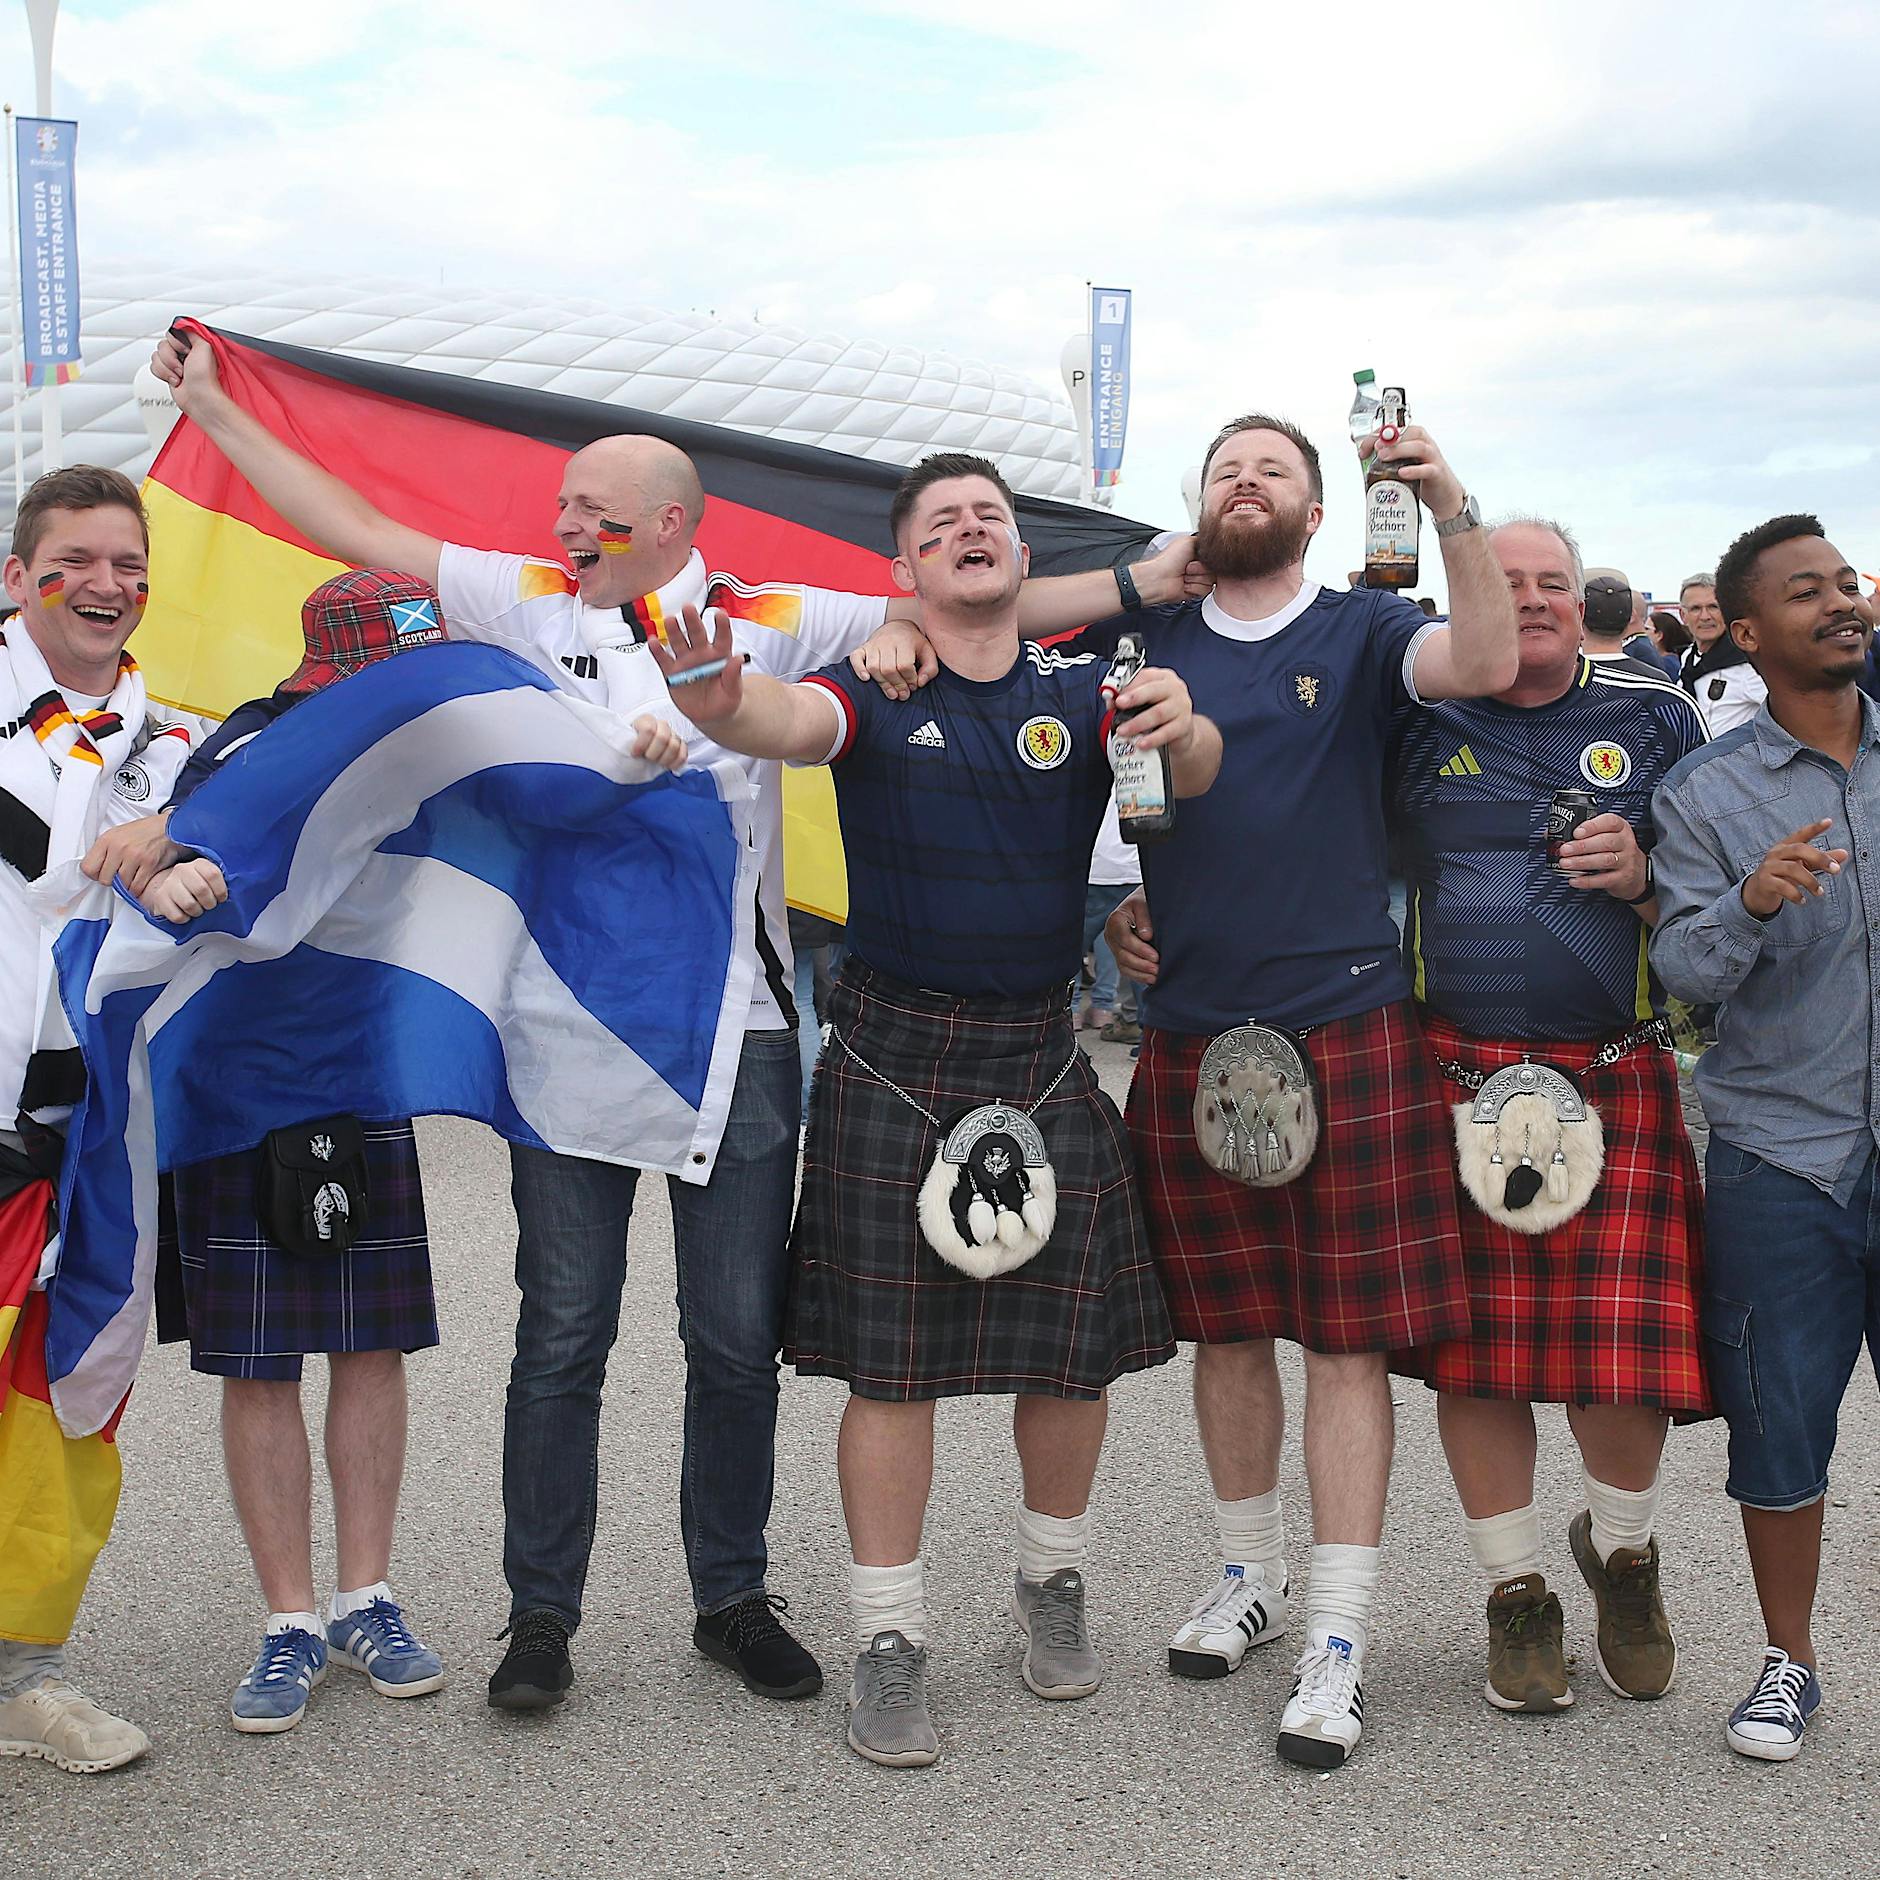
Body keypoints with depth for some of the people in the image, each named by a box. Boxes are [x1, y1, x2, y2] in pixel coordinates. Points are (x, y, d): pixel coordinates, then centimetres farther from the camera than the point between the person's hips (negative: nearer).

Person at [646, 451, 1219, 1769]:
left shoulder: (1083, 695, 3)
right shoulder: (877, 694, -3)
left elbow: (1192, 770, -13)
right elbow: (789, 725, -24)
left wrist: (1182, 730, -37)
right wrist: (720, 703, -48)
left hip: (1042, 1053, 2)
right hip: (895, 1055, -2)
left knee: (1075, 1345, 7)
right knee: (892, 1361, 0)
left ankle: (1052, 1585, 32)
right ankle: (891, 1640, 12)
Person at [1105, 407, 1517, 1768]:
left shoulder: (1360, 631, 4)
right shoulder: (1153, 641, 11)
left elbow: (1486, 663, -16)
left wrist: (1455, 510, -27)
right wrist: (1121, 906, 5)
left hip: (1349, 1029, -3)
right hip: (1194, 1033, 3)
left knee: (1350, 1334, -2)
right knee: (1227, 1326, 11)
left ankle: (1339, 1635, 4)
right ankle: (1252, 1573, 29)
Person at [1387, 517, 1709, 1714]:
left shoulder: (1653, 717, 8)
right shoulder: (1419, 721, 7)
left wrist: (1644, 879, -9)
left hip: (1616, 1077, 0)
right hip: (1456, 1075, 0)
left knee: (1624, 1345, -4)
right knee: (1476, 1348, 4)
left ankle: (1623, 1549, 27)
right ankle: (1518, 1596, 22)